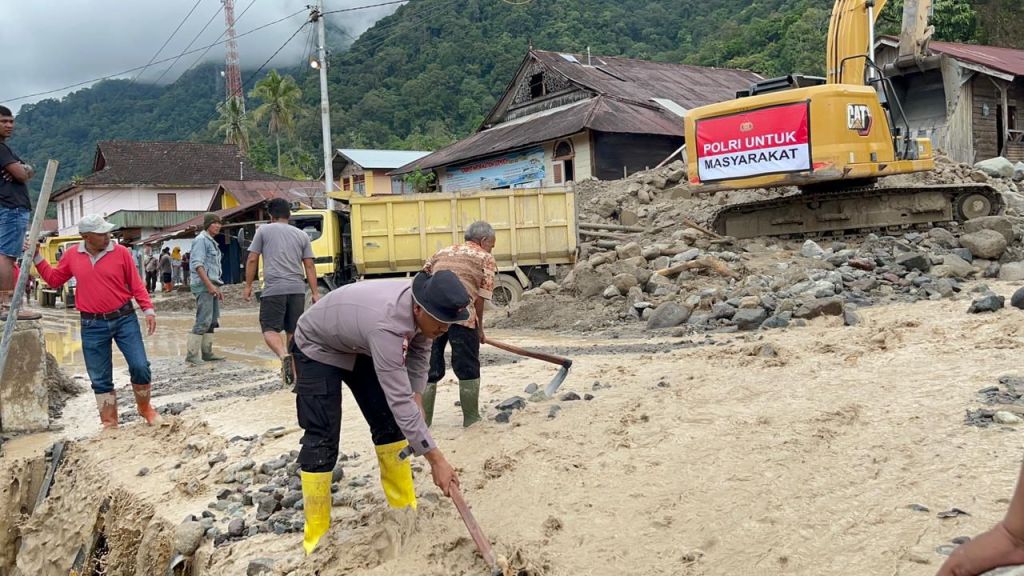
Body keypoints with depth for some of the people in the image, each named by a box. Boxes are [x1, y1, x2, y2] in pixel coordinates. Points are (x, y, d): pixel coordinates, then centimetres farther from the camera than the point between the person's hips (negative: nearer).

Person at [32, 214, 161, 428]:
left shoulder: (120, 252, -5)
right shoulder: (72, 256, 2)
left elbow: (136, 284, 0)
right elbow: (53, 279, 16)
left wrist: (148, 310, -7)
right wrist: (37, 257, 10)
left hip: (125, 319, -2)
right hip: (92, 325, 2)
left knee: (140, 366, -5)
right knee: (100, 378, 7)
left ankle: (145, 408, 20)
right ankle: (109, 423, 20)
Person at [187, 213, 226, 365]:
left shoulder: (212, 242, 21)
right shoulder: (201, 240, -7)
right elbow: (197, 264, -17)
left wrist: (217, 288, 22)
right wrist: (209, 285, -22)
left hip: (211, 285, 10)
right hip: (203, 285, -10)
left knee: (212, 320, 9)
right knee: (203, 320, -13)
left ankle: (207, 353, 13)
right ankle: (192, 355, -12)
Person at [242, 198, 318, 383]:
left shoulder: (264, 230, 7)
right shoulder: (301, 235, 14)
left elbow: (252, 260, 4)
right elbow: (309, 266, 10)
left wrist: (248, 286, 11)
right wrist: (315, 293, 11)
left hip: (273, 289, -3)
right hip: (297, 289, 3)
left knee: (270, 329, -1)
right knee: (293, 330, 11)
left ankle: (284, 356, -27)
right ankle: (293, 366, 14)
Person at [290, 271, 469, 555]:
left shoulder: (423, 304, -21)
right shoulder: (387, 324, -45)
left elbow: (419, 350, 2)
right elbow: (399, 401, -44)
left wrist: (416, 397, -5)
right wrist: (436, 459, -41)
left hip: (359, 346, 8)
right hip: (318, 348, -7)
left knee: (388, 422, 4)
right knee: (322, 439, -12)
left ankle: (405, 508, 16)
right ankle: (317, 536, -3)